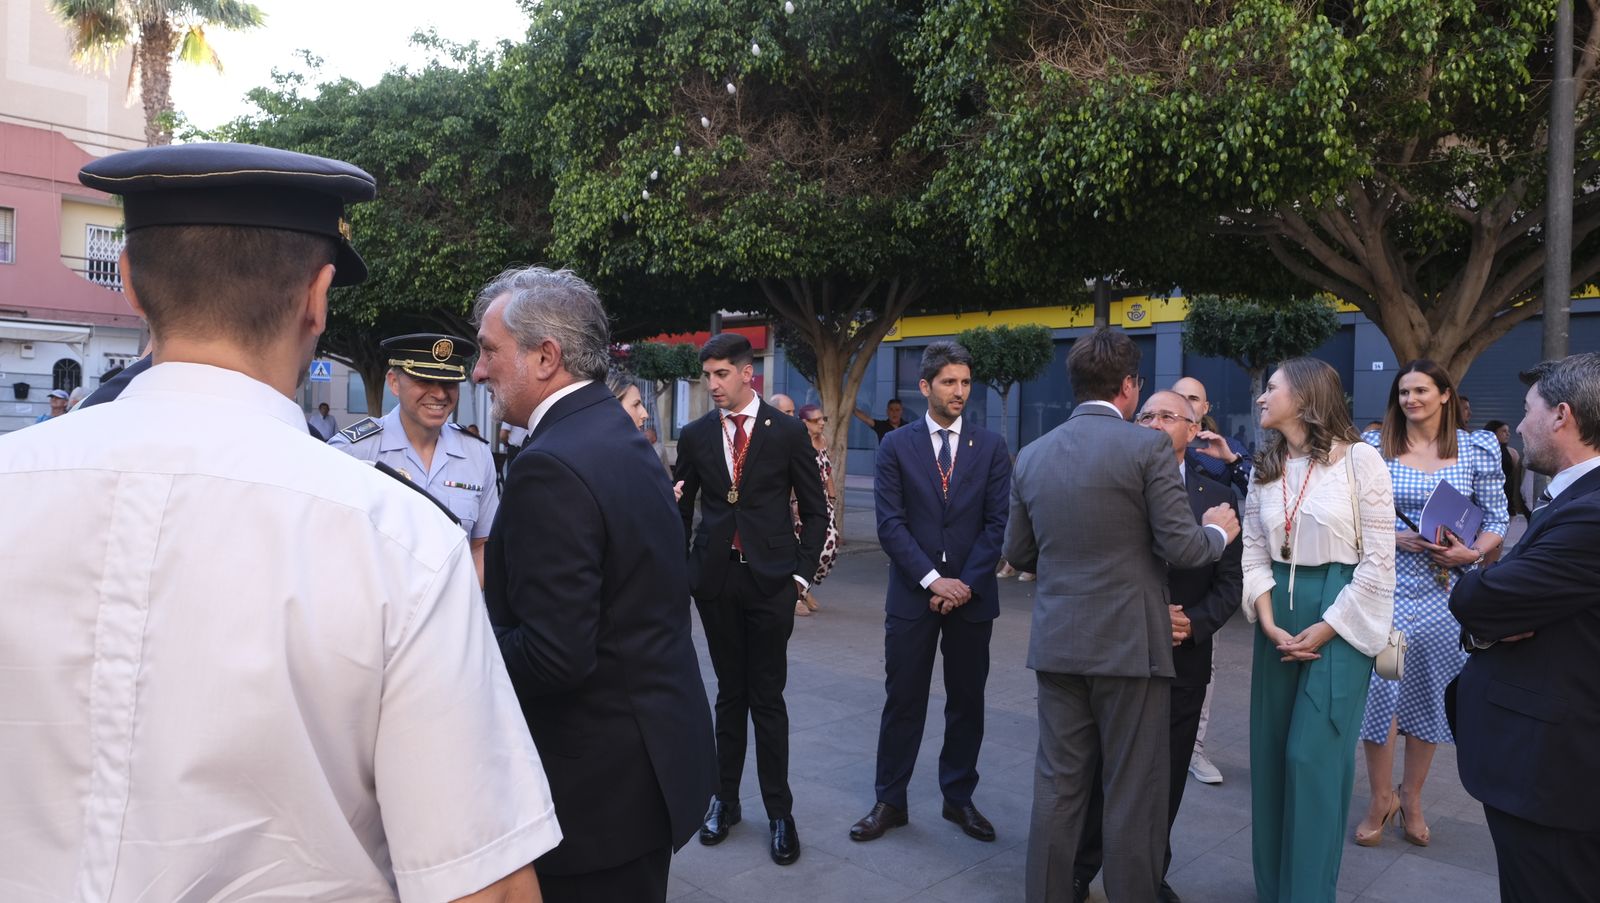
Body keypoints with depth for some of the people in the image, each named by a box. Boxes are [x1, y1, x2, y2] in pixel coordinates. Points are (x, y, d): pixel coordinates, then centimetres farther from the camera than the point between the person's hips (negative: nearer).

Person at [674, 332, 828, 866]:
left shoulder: (787, 431, -3)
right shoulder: (696, 435, 4)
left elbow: (815, 510, 2)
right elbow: (682, 508, 12)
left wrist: (802, 572, -3)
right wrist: (680, 571, 8)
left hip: (770, 581, -2)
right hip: (715, 581, 2)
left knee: (767, 697, 4)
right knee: (729, 693, 12)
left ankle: (779, 811, 16)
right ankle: (725, 798, 25)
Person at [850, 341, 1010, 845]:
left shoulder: (991, 447, 3)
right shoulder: (896, 446, 0)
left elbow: (997, 523, -1)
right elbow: (890, 523, -6)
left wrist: (967, 584, -11)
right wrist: (932, 579, -14)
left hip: (972, 595, 1)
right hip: (912, 595, -1)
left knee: (967, 703, 12)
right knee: (903, 703, 5)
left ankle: (959, 797, 28)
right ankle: (889, 802, 19)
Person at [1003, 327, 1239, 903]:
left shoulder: (1031, 455, 5)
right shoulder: (1147, 447, -10)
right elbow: (1182, 547, -11)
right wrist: (1219, 530, 10)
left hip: (1057, 642, 5)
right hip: (1129, 642, -4)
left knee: (1058, 787, 13)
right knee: (1134, 795, 7)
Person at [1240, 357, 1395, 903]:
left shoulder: (1359, 458, -8)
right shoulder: (1266, 467, 9)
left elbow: (1379, 558, -10)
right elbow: (1254, 552, 7)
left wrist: (1326, 629, -12)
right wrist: (1269, 623, -6)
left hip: (1339, 618, -5)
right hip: (1277, 616, 6)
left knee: (1313, 758, -5)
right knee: (1271, 754, 11)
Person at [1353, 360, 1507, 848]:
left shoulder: (1477, 449, 3)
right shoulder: (1376, 447, 0)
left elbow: (1497, 519, 6)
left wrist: (1472, 553, -12)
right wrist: (1393, 537, -15)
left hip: (1447, 587, 2)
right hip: (1387, 584, -1)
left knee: (1429, 693, 10)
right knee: (1380, 688, -3)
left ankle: (1411, 797, 27)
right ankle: (1382, 797, 16)